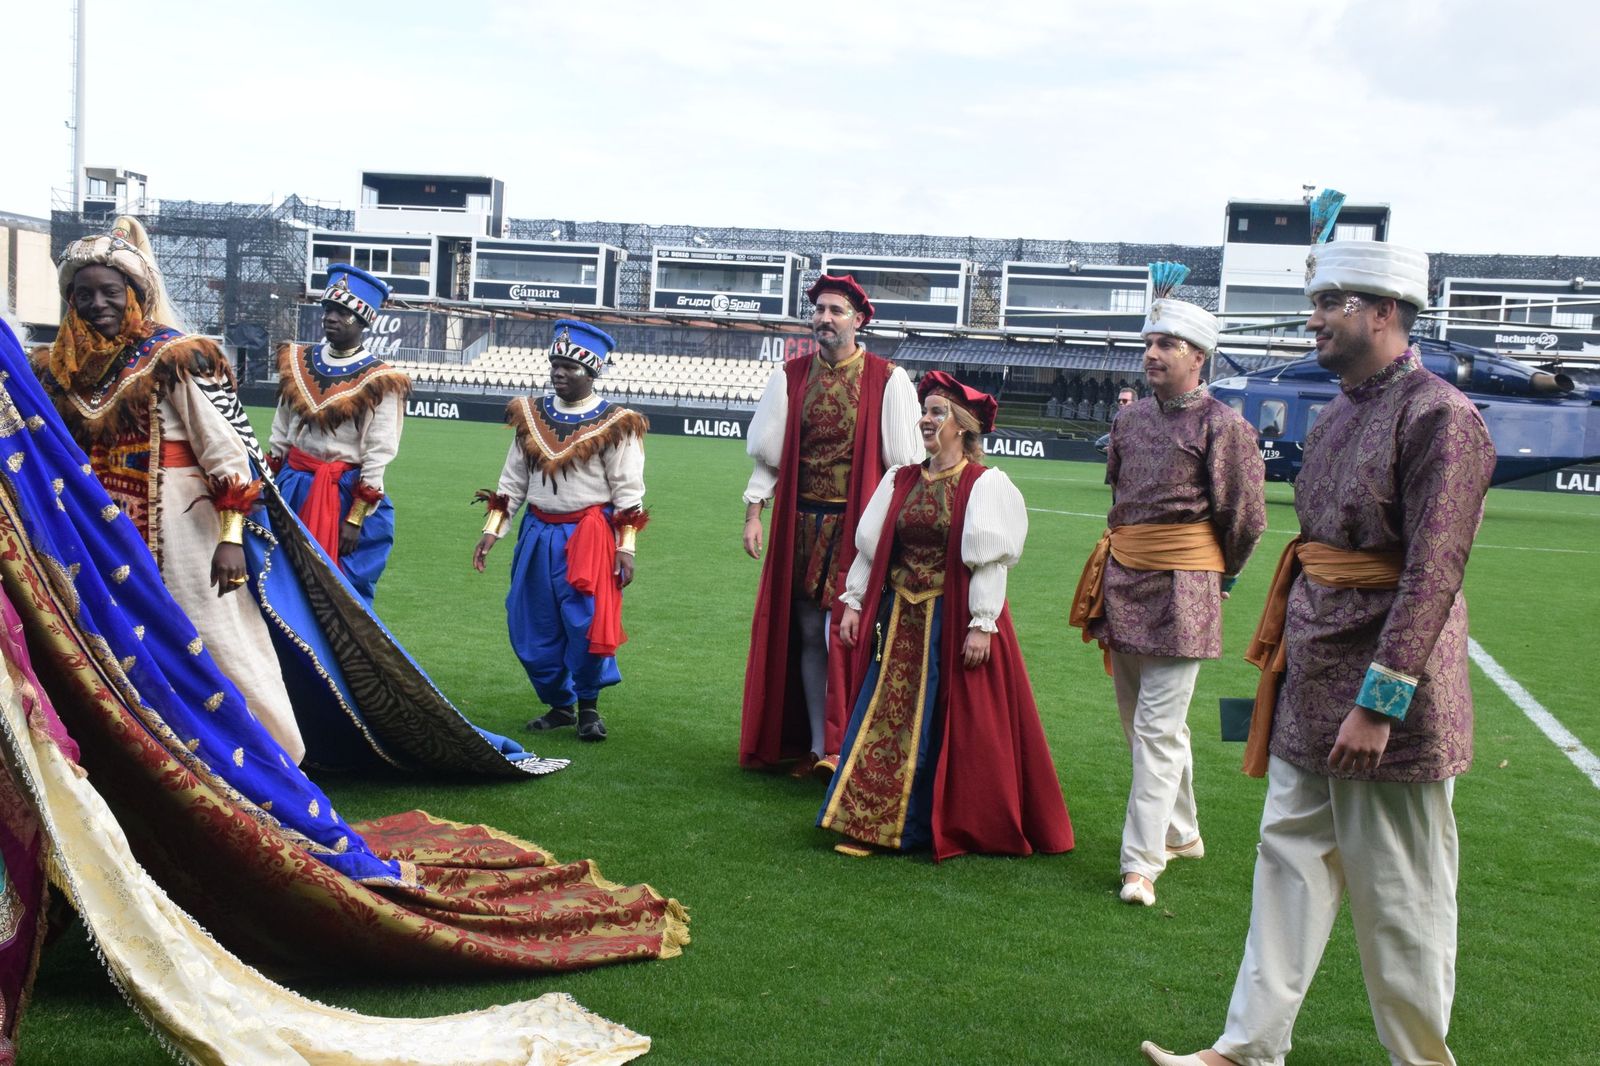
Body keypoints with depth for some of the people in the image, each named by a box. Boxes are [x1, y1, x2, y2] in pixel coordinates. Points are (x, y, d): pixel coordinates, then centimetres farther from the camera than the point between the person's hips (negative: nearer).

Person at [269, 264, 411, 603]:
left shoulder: (379, 382, -11)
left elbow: (378, 457, -12)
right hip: (294, 489, 5)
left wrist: (355, 519, -14)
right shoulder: (298, 363, 6)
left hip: (348, 495, -5)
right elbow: (280, 435, 13)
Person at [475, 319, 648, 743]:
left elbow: (628, 492, -5)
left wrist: (626, 547, -10)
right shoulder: (531, 416, 7)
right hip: (538, 534, 5)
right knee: (533, 629, 8)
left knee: (588, 626, -7)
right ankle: (559, 705, 26)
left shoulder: (614, 425, -7)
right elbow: (512, 481, 11)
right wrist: (492, 530, 5)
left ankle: (588, 706, 14)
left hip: (590, 537, -5)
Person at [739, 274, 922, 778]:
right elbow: (767, 452, 8)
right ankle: (816, 746, 17)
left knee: (843, 636, -8)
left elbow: (902, 462, -4)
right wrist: (753, 514, 3)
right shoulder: (791, 376, 6)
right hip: (801, 524, 4)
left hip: (855, 525, -4)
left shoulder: (886, 380, -4)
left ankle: (841, 748, 1)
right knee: (808, 636, 8)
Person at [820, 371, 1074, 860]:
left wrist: (983, 624, -18)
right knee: (885, 718, 7)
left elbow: (990, 560, -12)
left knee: (953, 724, 4)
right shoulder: (901, 481, 9)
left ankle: (956, 826, 18)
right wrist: (853, 602, 5)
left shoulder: (985, 484, -7)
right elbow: (870, 545, 11)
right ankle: (873, 824, 15)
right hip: (899, 619, 5)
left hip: (954, 622, -5)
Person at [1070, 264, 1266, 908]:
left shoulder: (1222, 426, -8)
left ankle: (1142, 862, -5)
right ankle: (1181, 833, 32)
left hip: (1180, 589, -7)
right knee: (1140, 721, 15)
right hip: (1123, 581, 7)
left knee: (1158, 728, -8)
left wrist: (1217, 575, 8)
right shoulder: (1130, 419, 11)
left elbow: (1247, 518, -3)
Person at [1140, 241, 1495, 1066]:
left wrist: (1378, 702, -22)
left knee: (1399, 899, 5)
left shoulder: (1439, 416, -15)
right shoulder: (1336, 417, 12)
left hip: (1386, 697, -8)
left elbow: (1432, 574, -20)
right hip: (1310, 689, 8)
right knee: (1289, 865, 12)